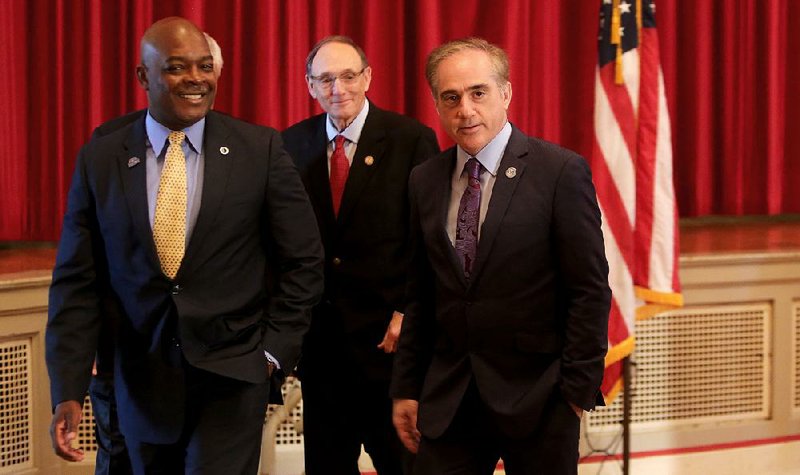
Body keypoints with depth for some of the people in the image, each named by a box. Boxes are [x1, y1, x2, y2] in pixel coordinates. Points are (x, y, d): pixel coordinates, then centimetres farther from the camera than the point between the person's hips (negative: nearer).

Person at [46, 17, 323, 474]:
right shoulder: (100, 159, 0)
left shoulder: (260, 149, -4)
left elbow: (303, 262, 3)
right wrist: (68, 392, -8)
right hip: (143, 380, 2)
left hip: (232, 375, -2)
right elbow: (77, 282, -1)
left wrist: (274, 352, -4)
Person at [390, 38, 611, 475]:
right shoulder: (425, 181, 7)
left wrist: (579, 388, -10)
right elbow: (420, 296, 12)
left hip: (536, 394, -4)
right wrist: (406, 388, 9)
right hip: (448, 397, 4)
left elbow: (590, 290, -8)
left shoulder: (561, 172, -8)